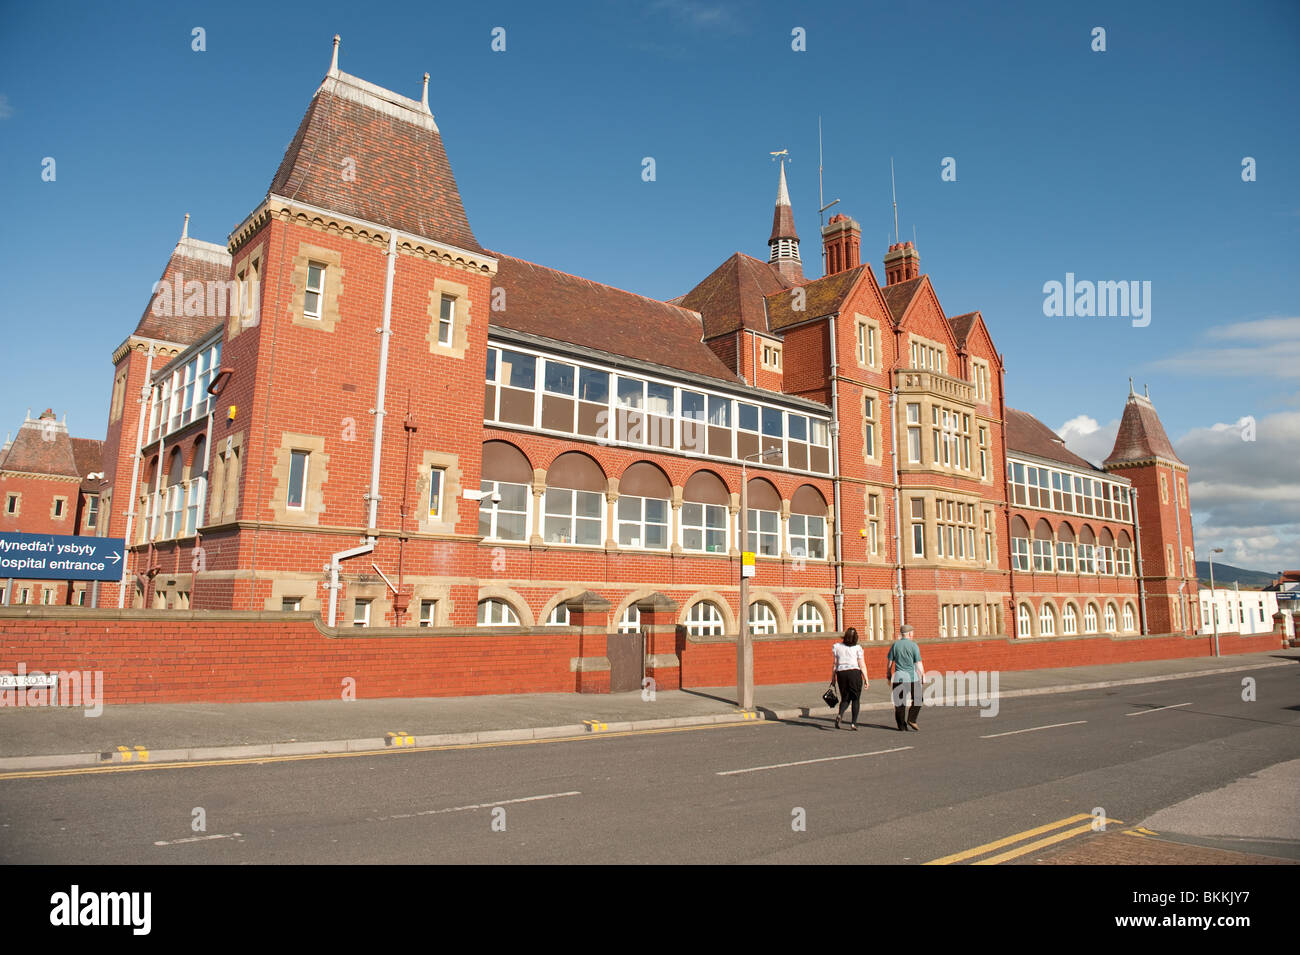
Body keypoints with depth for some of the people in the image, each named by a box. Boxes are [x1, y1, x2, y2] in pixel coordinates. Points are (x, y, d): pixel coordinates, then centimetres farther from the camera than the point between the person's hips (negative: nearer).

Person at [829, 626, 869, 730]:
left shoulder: (837, 647, 1)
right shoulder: (857, 648, -5)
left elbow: (835, 664, 4)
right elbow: (862, 665, -5)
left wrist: (833, 677, 11)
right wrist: (866, 679, 2)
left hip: (841, 673, 3)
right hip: (855, 673, -2)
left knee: (845, 698, 15)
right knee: (856, 699, 8)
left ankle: (840, 714, -12)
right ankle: (854, 723, 3)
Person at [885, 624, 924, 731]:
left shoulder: (895, 645, 4)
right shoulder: (913, 645, -4)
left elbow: (889, 662, 4)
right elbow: (918, 663, -4)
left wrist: (888, 676, 13)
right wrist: (923, 675, 8)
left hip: (898, 677, 3)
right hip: (912, 676, -2)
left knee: (899, 702, 7)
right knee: (917, 699, 14)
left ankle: (902, 726, 8)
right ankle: (911, 719, 0)